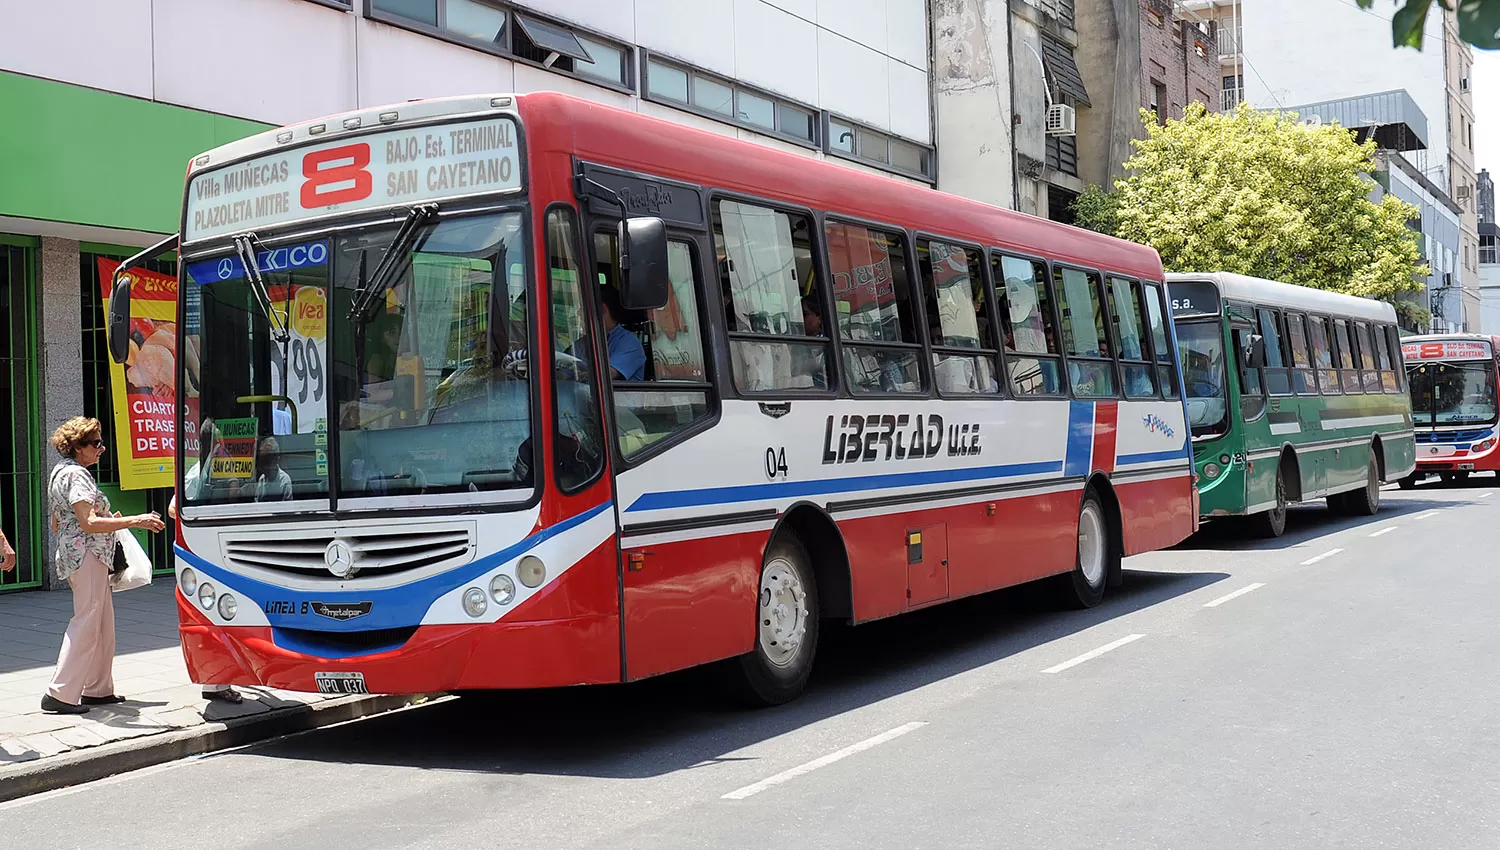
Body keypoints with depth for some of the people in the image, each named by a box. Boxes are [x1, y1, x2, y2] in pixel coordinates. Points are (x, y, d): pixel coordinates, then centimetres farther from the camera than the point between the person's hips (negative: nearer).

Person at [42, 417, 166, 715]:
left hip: (74, 554, 11)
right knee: (86, 623, -8)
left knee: (102, 623, 13)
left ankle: (99, 689, 17)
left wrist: (106, 521, 21)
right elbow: (89, 523, -25)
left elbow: (56, 525, 23)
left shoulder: (61, 471, 18)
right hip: (87, 555, -11)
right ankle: (60, 694, -8)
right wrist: (134, 521, -29)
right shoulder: (76, 474, -15)